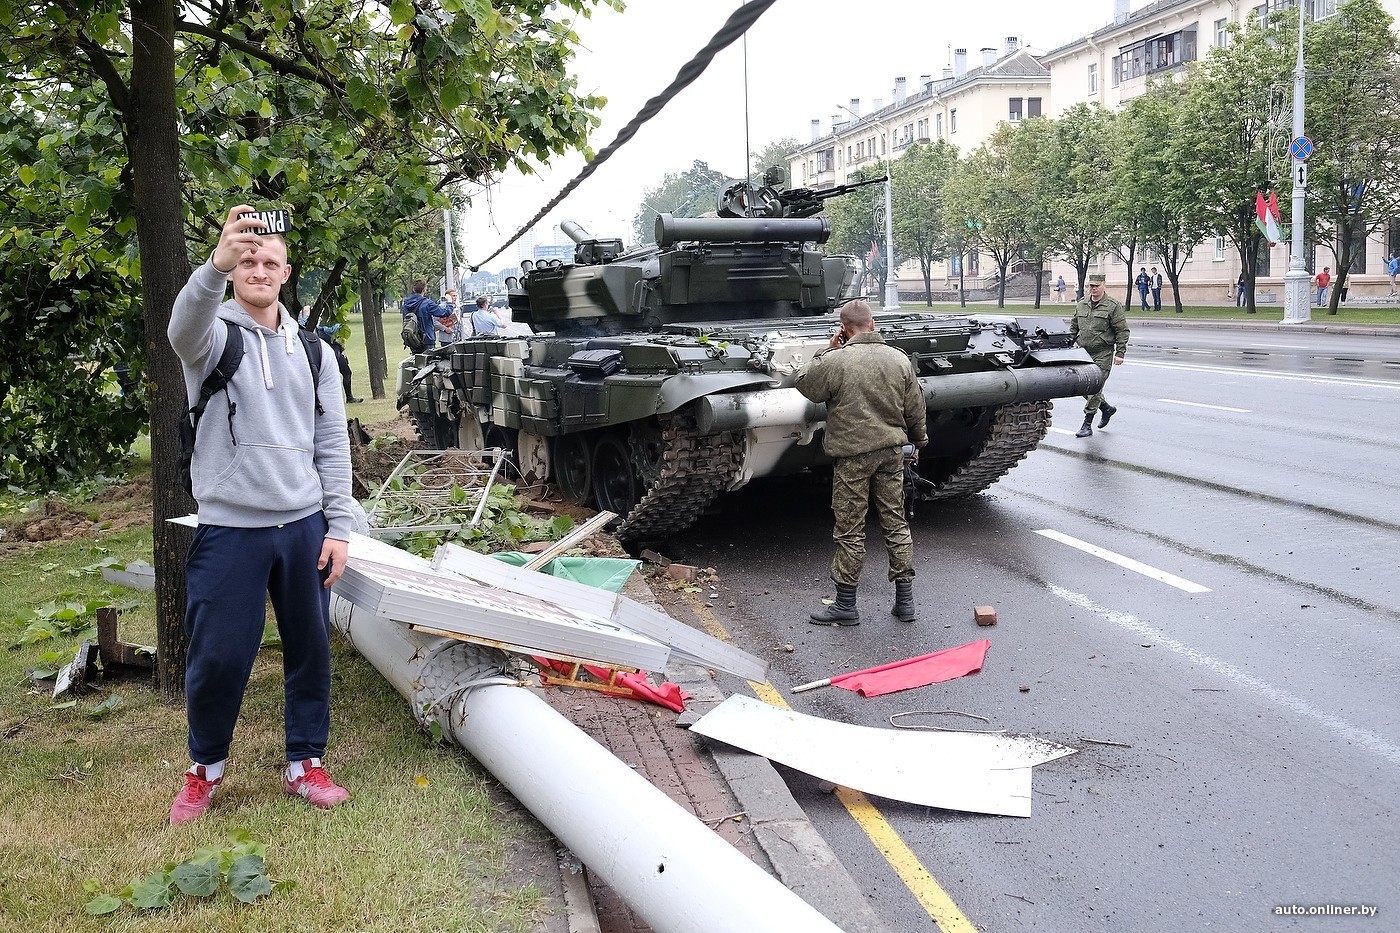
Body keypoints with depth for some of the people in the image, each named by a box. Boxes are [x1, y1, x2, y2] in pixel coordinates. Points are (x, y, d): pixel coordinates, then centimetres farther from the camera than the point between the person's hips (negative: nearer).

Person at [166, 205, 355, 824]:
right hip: (229, 529, -3)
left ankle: (305, 764, 27)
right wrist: (214, 265, -49)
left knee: (311, 650, 10)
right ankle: (205, 768, 28)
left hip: (303, 526, 3)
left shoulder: (310, 349, 9)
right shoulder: (214, 334, -2)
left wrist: (338, 528, 3)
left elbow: (332, 444, 9)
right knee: (218, 656, 4)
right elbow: (183, 331, -30)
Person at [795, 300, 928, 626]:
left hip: (852, 455, -5)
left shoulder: (836, 360, -14)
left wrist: (827, 351, 7)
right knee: (895, 522, 13)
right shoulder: (899, 359, 2)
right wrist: (919, 441, 25)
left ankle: (845, 605, 11)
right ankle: (905, 599, 19)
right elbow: (916, 410, 9)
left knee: (850, 529, 3)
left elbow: (805, 385, 3)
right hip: (892, 451, 5)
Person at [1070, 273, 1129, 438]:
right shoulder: (1081, 304, 11)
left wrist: (1120, 353, -12)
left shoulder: (1113, 305, -6)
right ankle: (1107, 408, 34)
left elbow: (1122, 331, -6)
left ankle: (1087, 425, -3)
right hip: (1083, 352, 6)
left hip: (1103, 354, -6)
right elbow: (1073, 327, 20)